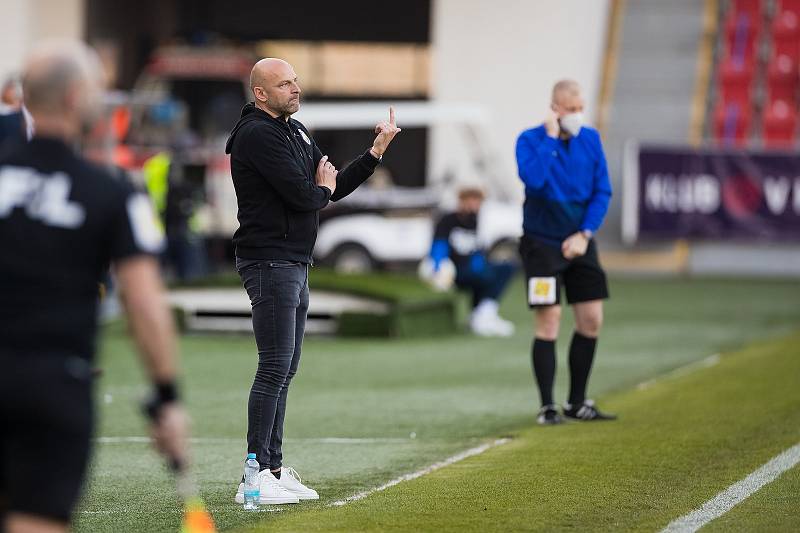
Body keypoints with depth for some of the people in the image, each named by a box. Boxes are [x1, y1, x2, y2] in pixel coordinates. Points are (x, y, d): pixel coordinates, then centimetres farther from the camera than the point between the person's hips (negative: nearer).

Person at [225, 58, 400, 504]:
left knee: (286, 370, 12)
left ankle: (274, 467, 17)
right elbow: (301, 195, -21)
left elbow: (336, 187, 18)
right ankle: (255, 477, -12)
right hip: (271, 262, -10)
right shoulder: (257, 135, -14)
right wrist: (322, 188, 1)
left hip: (296, 264, 10)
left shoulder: (297, 132, 17)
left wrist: (378, 150, 8)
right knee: (275, 367, -12)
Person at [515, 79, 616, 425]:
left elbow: (602, 191, 3)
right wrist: (551, 137, -22)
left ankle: (577, 403, 17)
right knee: (549, 322, -8)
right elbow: (533, 180, -28)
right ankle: (547, 407, -1)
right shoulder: (531, 140, -9)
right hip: (541, 243, -5)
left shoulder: (591, 139, 3)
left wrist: (585, 234, -8)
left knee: (591, 320, 4)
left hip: (579, 242, 5)